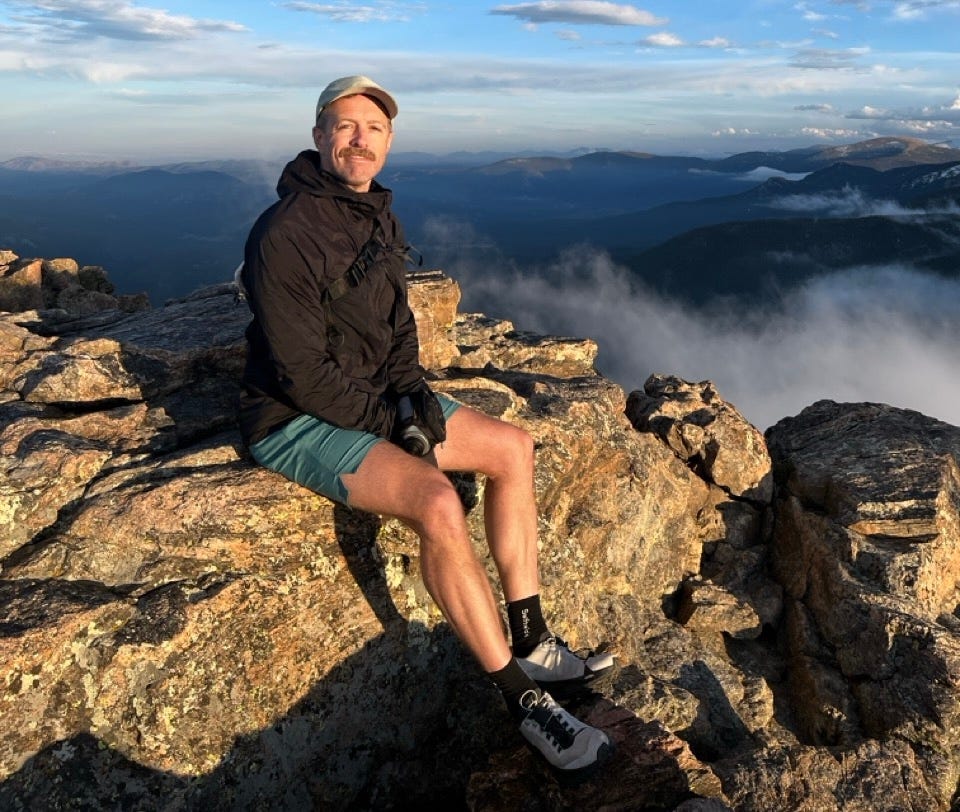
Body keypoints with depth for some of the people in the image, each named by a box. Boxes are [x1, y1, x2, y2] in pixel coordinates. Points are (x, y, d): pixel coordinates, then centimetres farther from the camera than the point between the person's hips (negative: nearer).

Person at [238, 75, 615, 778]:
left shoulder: (380, 219, 7)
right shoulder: (285, 234, -20)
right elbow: (301, 372, -23)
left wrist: (412, 391, -4)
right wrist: (389, 420, -16)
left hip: (378, 398, 9)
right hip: (301, 422, -9)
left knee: (514, 449, 0)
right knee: (438, 503, -31)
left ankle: (531, 644, 6)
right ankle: (524, 700, -14)